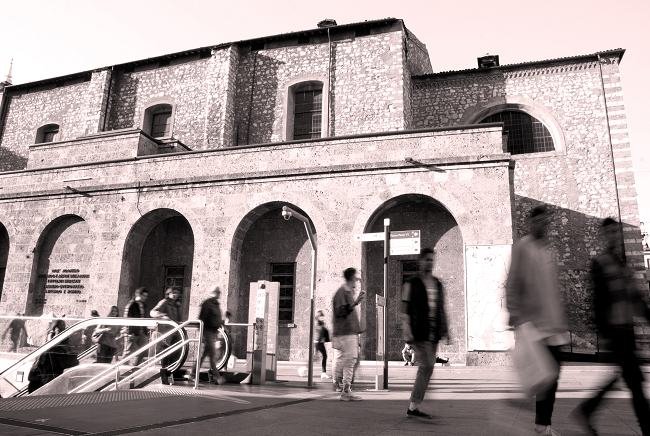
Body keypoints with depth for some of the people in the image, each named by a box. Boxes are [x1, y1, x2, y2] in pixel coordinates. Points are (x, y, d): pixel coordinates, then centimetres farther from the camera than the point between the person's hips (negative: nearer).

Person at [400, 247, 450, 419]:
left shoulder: (438, 284, 15)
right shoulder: (411, 283, -2)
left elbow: (442, 309, 18)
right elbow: (405, 309, -7)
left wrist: (446, 330, 12)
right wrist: (406, 332, -15)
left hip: (434, 333, 6)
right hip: (418, 332, -6)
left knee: (426, 369, 6)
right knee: (426, 366, -13)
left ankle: (413, 407, 15)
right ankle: (414, 407, -5)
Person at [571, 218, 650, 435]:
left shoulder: (623, 262, 17)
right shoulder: (599, 263, -6)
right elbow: (599, 298, -12)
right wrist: (602, 328, -16)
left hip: (627, 327, 8)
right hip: (615, 328, -8)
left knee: (626, 375, 13)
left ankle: (585, 410, 21)